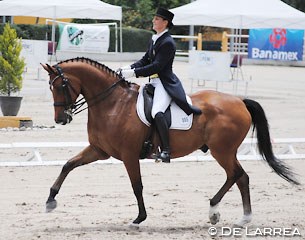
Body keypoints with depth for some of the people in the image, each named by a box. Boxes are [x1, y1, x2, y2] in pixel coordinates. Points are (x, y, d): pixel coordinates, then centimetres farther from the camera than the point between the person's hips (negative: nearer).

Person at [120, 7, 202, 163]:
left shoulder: (168, 43, -13)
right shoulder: (154, 40, 16)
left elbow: (156, 66, -20)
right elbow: (145, 60, 17)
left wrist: (134, 72, -23)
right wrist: (129, 68, -1)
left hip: (165, 83, -11)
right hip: (154, 82, 11)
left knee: (157, 112, -30)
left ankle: (166, 151, -31)